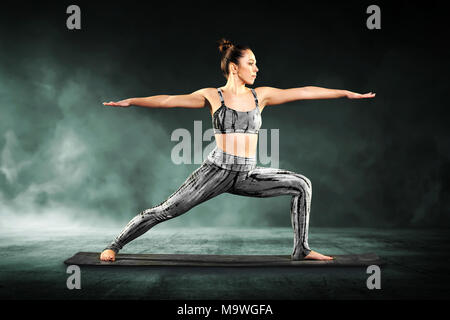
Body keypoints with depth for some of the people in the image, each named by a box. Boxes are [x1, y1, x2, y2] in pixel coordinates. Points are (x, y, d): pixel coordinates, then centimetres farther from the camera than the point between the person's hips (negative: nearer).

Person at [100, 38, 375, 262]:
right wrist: (130, 101, -15)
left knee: (302, 185, -4)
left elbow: (304, 92, 6)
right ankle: (114, 246, 8)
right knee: (165, 211, -8)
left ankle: (301, 249, 5)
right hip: (218, 171, -4)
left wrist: (347, 93, 9)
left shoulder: (260, 96, 8)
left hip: (249, 175, 4)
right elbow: (169, 100, -7)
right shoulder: (212, 96, -1)